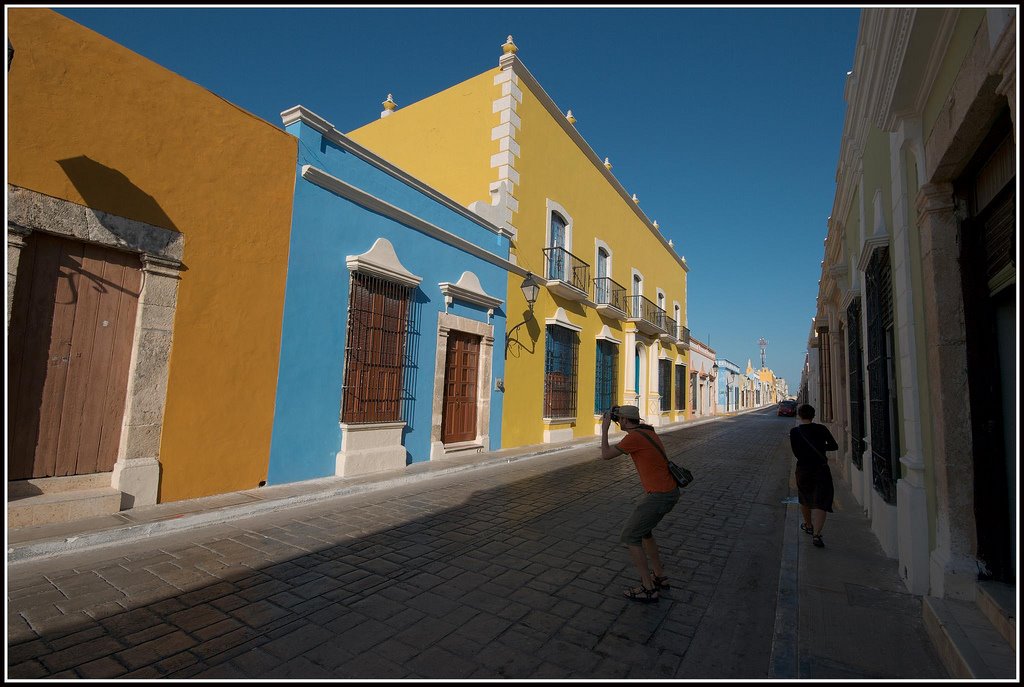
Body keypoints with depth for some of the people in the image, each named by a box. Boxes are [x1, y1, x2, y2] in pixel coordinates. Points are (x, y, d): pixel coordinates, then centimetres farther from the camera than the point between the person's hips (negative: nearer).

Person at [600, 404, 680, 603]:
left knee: (629, 537, 1)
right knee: (642, 530, 26)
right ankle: (659, 576, 33)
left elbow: (606, 455, -11)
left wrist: (604, 428, -1)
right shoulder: (648, 431, 10)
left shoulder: (634, 437, -18)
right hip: (669, 491, 10)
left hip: (659, 495, -10)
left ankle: (648, 589, 6)